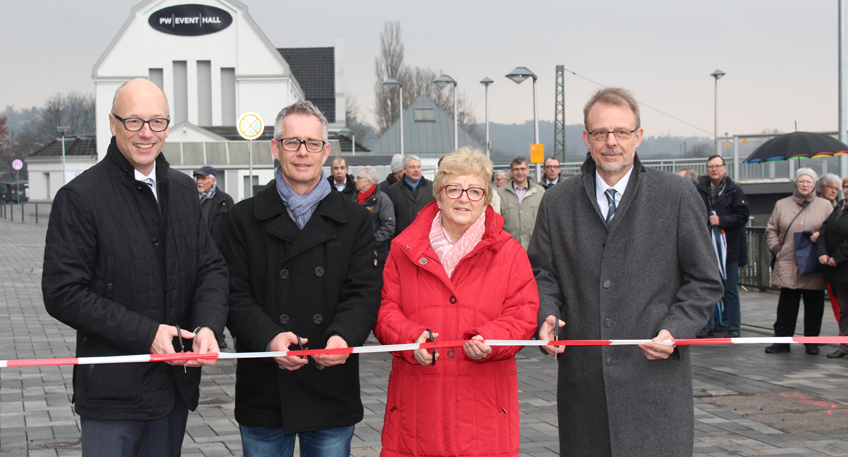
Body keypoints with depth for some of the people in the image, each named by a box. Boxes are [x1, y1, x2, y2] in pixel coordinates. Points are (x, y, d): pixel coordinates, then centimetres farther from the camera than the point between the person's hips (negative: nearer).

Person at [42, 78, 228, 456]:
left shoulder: (184, 190, 10)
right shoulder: (79, 198, -10)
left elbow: (211, 267, 10)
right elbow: (63, 294, -14)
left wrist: (208, 326, -11)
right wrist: (145, 334, -18)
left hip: (176, 383, 6)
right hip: (111, 392, -6)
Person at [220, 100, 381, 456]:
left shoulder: (354, 220, 8)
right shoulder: (244, 219, 5)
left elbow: (365, 293, -1)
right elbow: (236, 295, -3)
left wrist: (343, 336, -21)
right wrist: (270, 338, -21)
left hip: (332, 395, 1)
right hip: (263, 395, -1)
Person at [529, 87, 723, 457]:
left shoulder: (678, 197, 4)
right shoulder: (557, 203, 11)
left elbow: (705, 283, 5)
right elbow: (543, 273, 15)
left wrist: (675, 330, -10)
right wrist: (546, 316, -6)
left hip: (654, 376, -2)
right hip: (582, 382, 2)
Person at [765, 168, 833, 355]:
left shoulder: (825, 205, 9)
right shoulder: (781, 205, 11)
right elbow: (771, 230, 14)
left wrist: (821, 236, -8)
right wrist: (776, 249, 1)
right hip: (788, 265, 0)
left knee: (814, 306, 3)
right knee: (786, 304, 0)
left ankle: (812, 341, 13)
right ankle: (782, 340, 6)